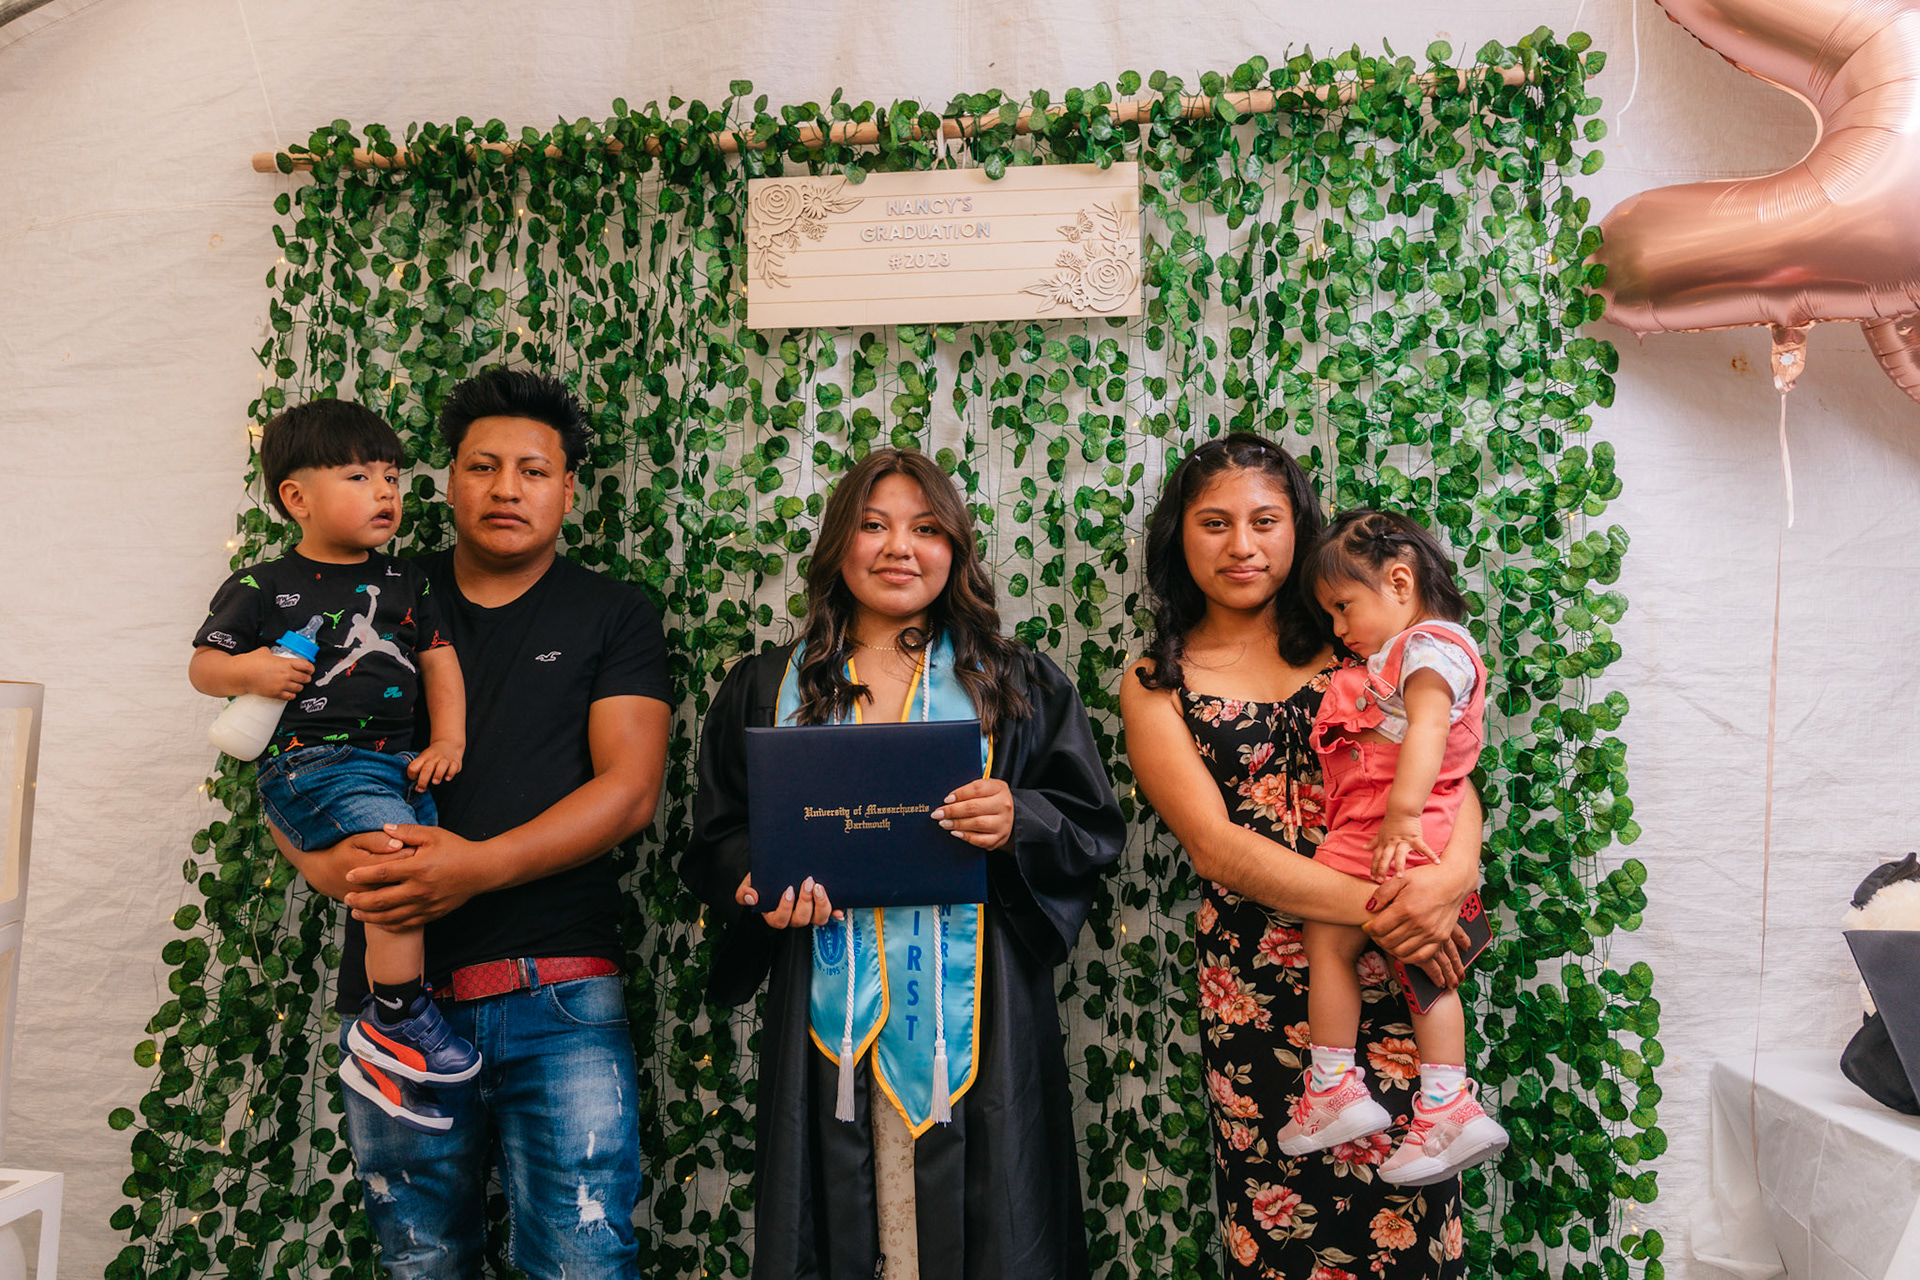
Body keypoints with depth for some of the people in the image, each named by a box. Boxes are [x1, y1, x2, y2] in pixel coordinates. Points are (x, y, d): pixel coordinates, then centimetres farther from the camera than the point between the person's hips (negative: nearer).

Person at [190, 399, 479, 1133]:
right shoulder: (262, 588, 4)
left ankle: (378, 1054, 0)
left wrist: (448, 739, 4)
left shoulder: (405, 581, 16)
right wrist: (250, 671, -14)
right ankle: (396, 1018, -12)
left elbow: (438, 658, 16)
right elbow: (202, 666, 9)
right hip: (311, 761, -5)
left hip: (396, 761, 5)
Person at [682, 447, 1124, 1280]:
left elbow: (1095, 827, 6)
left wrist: (1021, 822, -14)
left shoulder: (1018, 686, 8)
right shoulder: (765, 692, 10)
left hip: (975, 1019, 0)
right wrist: (759, 887, -10)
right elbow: (715, 843, 10)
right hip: (827, 1019, 1)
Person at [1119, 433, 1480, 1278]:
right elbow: (1214, 845, -8)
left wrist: (1452, 873, -21)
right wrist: (1374, 906, -18)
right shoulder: (1155, 684, 2)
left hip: (1391, 968, 1)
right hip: (1256, 980, -1)